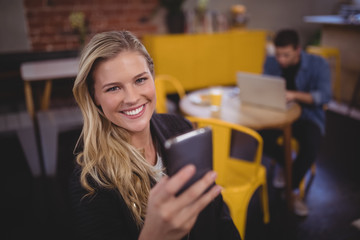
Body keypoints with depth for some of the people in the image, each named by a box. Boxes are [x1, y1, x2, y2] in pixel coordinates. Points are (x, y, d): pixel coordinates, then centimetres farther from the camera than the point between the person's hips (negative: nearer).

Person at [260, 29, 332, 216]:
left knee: (311, 144, -34)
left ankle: (293, 190, -7)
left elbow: (325, 95, -18)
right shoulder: (271, 63, 0)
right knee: (261, 137, -29)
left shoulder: (318, 64, -8)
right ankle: (285, 164, 7)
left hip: (308, 116, -2)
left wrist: (295, 95, -36)